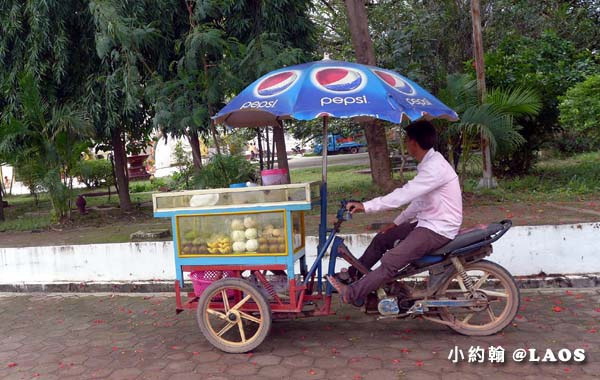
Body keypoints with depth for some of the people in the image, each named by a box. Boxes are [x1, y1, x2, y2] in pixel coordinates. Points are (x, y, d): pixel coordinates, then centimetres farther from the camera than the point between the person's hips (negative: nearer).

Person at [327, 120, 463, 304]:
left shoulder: (434, 167, -25)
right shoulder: (429, 163, 9)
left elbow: (403, 195, -30)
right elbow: (418, 200, 16)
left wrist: (365, 206, -26)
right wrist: (396, 223, 16)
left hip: (438, 230, -10)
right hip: (427, 223, 10)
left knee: (390, 262, -18)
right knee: (382, 239, 12)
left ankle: (350, 293, -8)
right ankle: (352, 274, 25)